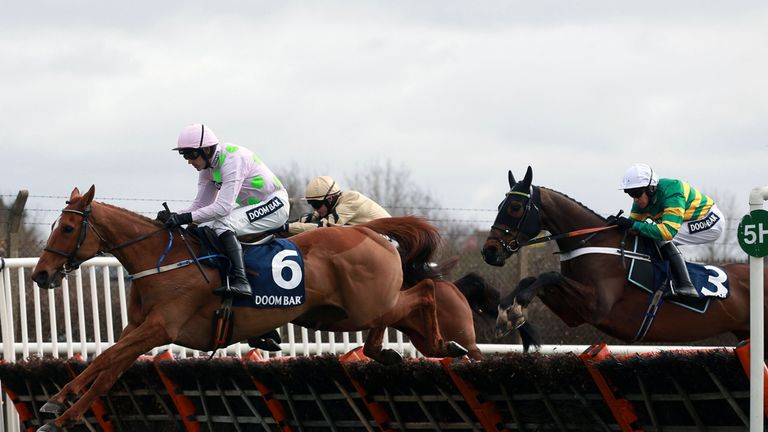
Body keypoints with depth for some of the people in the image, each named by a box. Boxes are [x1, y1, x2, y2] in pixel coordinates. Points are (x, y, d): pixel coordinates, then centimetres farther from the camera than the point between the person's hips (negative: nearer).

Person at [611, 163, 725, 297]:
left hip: (710, 222, -9)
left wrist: (634, 225, -42)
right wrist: (618, 222, -23)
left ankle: (685, 287, -29)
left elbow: (669, 231, -40)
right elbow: (634, 222, -1)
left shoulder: (671, 193, -32)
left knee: (662, 237, -24)